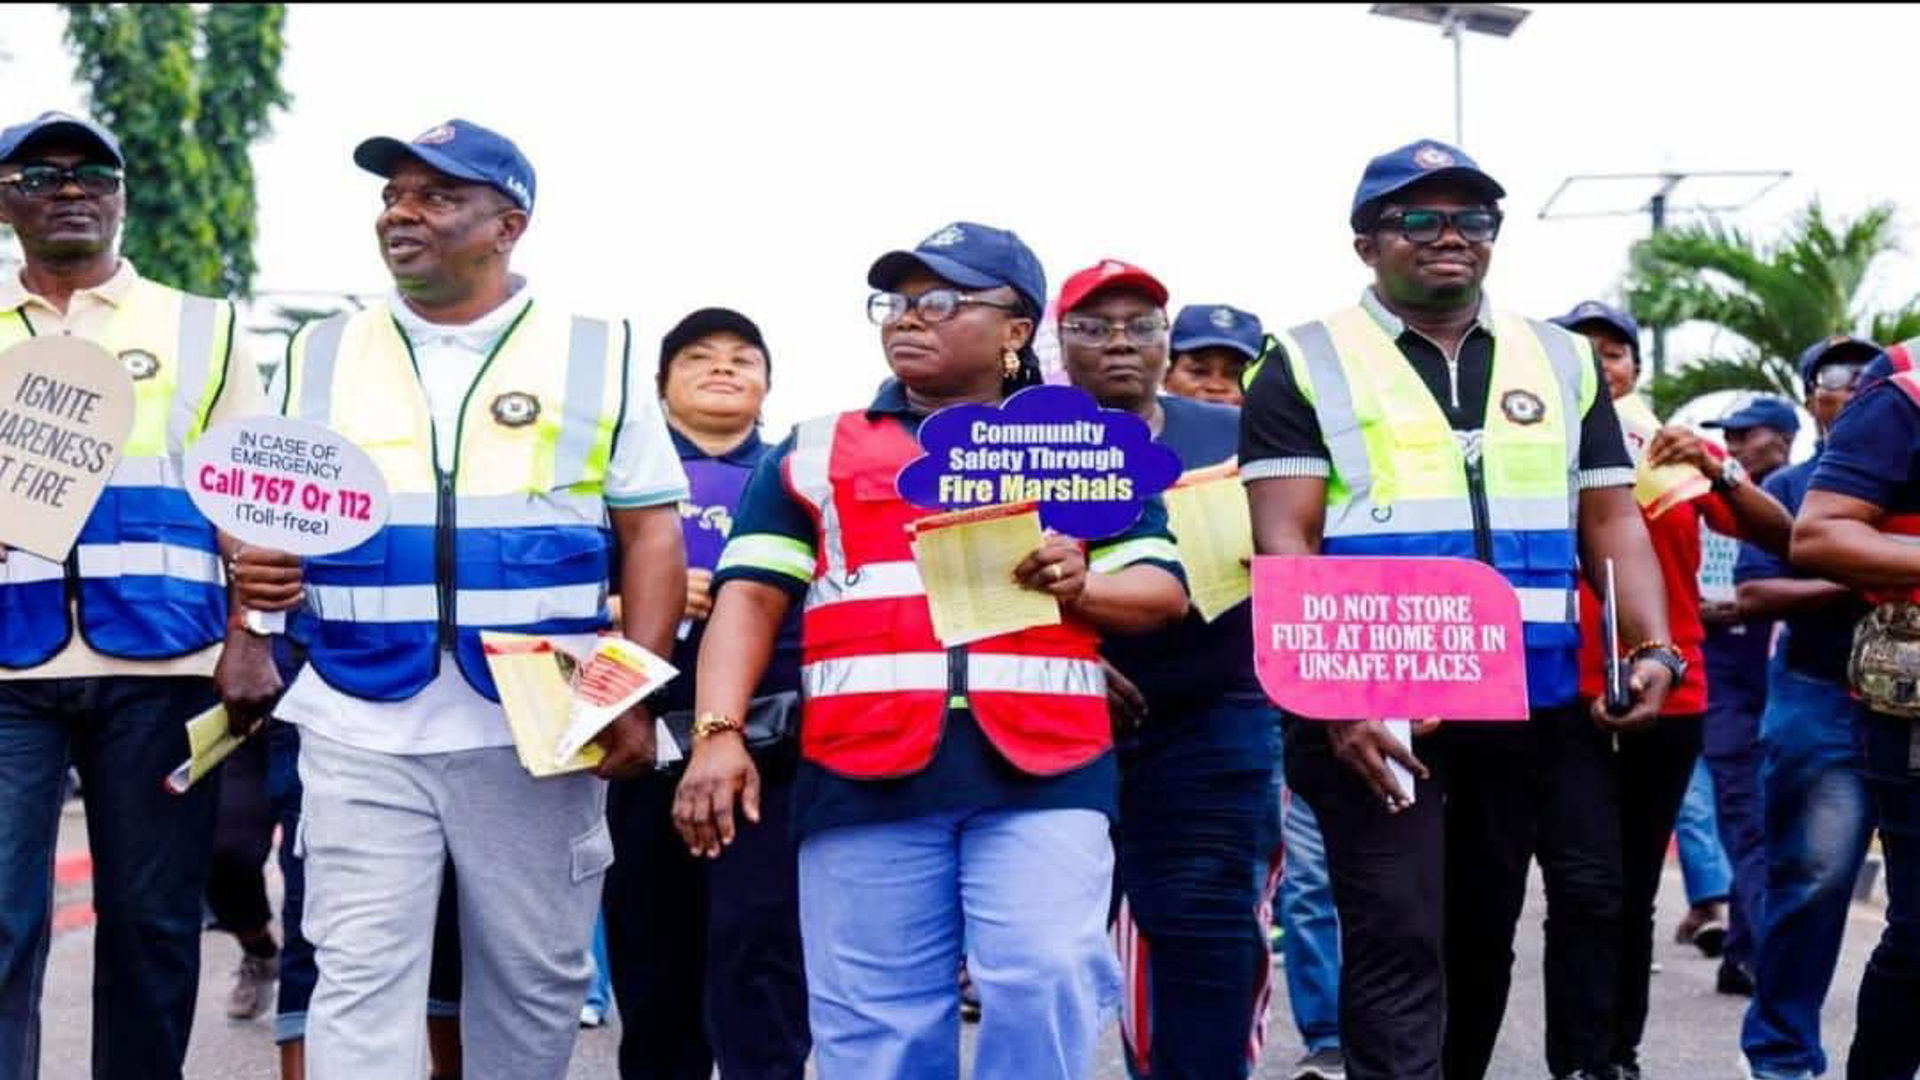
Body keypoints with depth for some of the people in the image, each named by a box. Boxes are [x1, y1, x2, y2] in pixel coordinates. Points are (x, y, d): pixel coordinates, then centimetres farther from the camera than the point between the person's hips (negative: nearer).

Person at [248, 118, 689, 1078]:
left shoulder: (597, 355, 5)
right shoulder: (321, 356, 11)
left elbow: (651, 535, 3)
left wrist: (635, 696, -7)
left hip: (541, 732, -1)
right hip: (361, 726, 1)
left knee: (536, 978, 8)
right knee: (360, 979, -5)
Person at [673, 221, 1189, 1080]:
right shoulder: (816, 451, 17)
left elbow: (1164, 589, 13)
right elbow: (750, 595, 8)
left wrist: (1082, 589, -10)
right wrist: (718, 734, -7)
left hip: (1044, 767, -1)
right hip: (864, 771, 1)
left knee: (1048, 987, -15)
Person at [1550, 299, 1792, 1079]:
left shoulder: (1679, 452, 10)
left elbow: (1782, 538, 3)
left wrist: (1718, 473, -13)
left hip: (1670, 700, 4)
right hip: (1568, 700, -4)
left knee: (1636, 895, 11)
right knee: (1587, 892, -13)